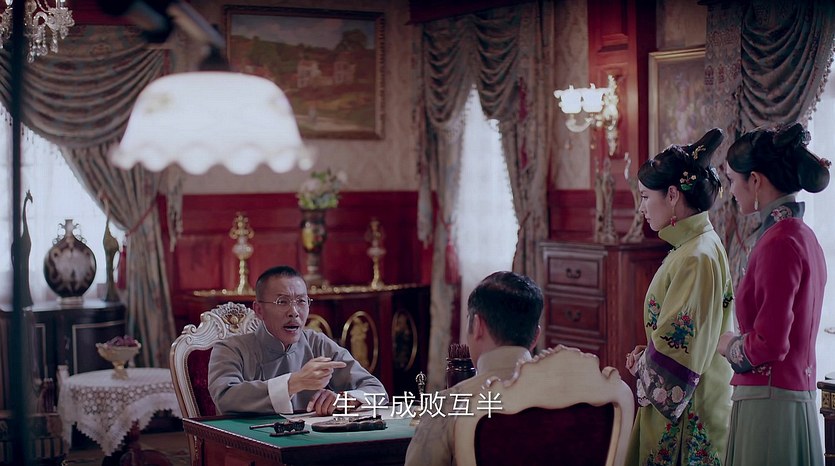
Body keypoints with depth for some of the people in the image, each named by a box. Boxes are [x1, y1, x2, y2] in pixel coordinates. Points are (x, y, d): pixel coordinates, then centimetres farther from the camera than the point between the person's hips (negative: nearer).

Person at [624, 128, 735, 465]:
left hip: (686, 418, -9)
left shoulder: (696, 258, -19)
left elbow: (676, 353, -18)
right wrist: (646, 356, 3)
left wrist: (640, 365, -1)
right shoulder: (694, 246, 11)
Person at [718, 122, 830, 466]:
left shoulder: (780, 242, -16)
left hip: (769, 405, -9)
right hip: (798, 401, 9)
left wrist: (729, 344, -3)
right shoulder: (803, 236, 12)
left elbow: (767, 345, -20)